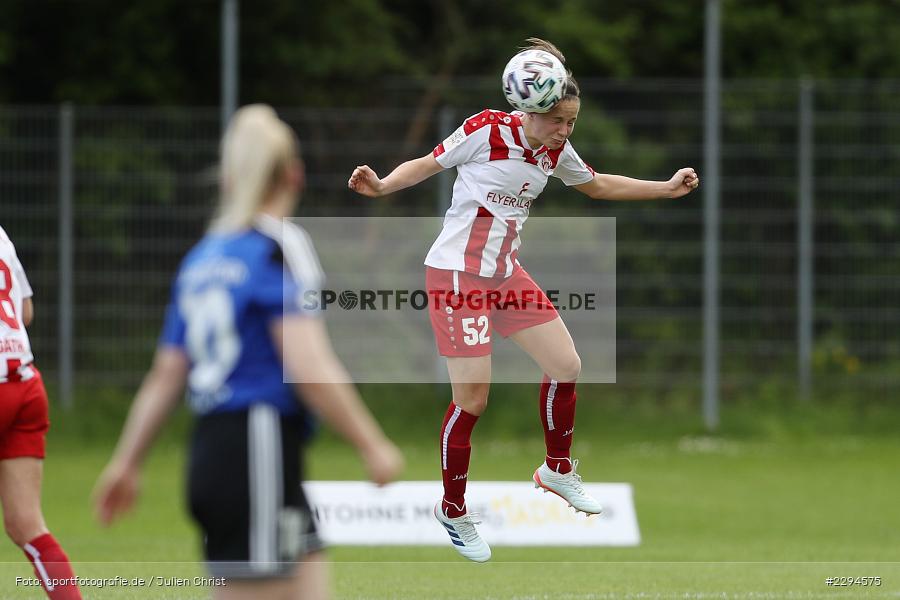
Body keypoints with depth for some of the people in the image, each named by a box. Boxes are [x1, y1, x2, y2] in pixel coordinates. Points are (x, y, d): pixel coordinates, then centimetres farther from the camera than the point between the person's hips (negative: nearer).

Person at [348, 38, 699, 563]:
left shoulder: (556, 152, 1)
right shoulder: (486, 131, -18)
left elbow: (597, 185, 19)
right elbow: (428, 164, -8)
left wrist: (668, 188, 17)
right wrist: (381, 186, -25)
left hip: (505, 272, 7)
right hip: (457, 275, -7)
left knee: (566, 366, 7)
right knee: (472, 399, -8)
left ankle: (558, 470, 30)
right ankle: (453, 510, 9)